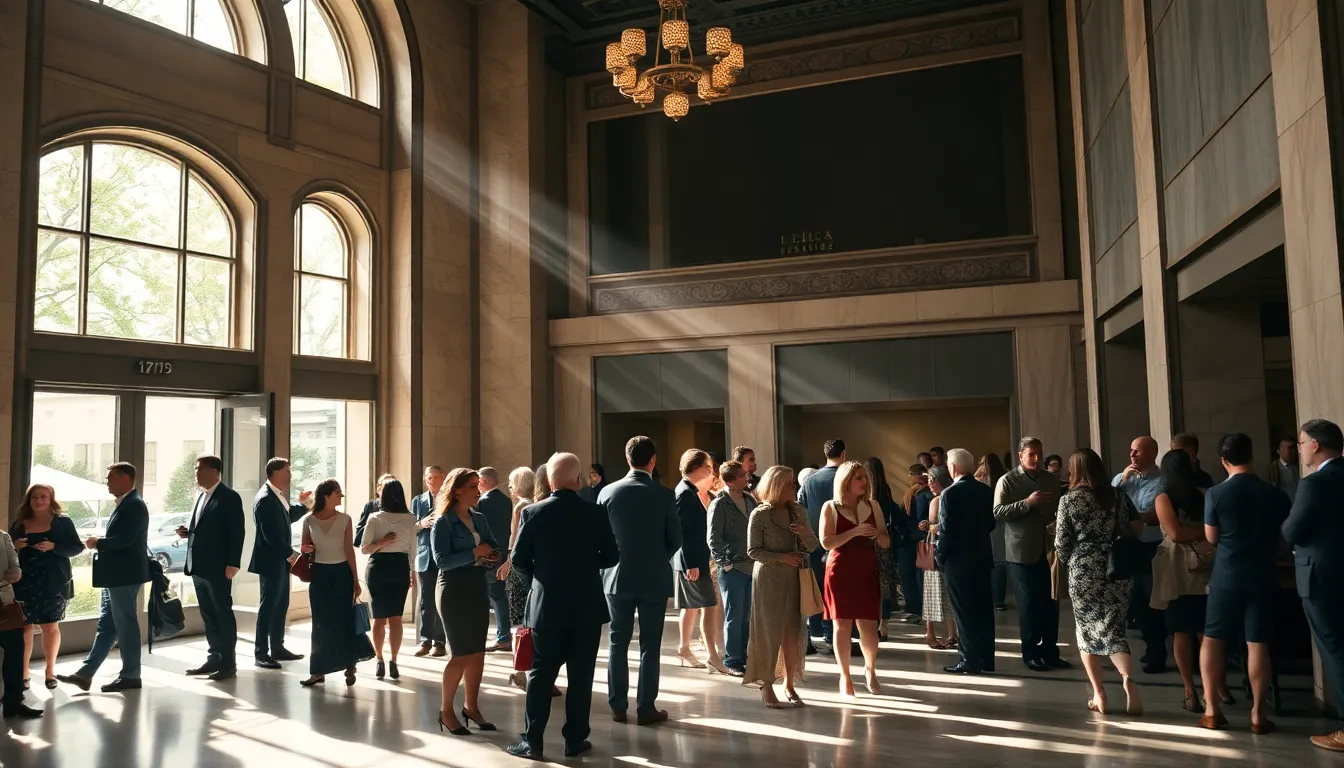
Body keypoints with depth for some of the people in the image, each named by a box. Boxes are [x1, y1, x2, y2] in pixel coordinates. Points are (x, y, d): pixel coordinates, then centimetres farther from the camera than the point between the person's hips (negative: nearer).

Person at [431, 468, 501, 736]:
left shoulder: (479, 519, 8)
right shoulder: (443, 522, -10)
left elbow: (495, 547, 12)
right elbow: (442, 560, -20)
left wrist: (493, 556, -10)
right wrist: (474, 553, -23)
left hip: (478, 588, 6)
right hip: (454, 590, -6)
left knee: (478, 652, 9)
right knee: (460, 653, -4)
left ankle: (472, 708, 21)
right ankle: (446, 711, 11)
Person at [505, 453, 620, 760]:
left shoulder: (533, 513, -7)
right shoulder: (596, 512, -6)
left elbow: (518, 560, -4)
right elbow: (611, 557, -1)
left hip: (547, 606, 0)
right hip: (587, 606, 0)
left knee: (541, 674, 9)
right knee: (580, 675, 8)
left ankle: (532, 741, 11)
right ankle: (575, 740, 13)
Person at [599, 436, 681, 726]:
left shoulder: (608, 492, -5)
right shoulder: (664, 495, -9)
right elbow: (675, 540, -3)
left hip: (618, 577, 2)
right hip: (655, 579, -2)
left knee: (618, 643, 11)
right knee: (650, 645, 5)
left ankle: (618, 706, 15)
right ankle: (646, 708, 9)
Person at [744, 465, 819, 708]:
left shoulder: (799, 511, 5)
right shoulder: (760, 515, -8)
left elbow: (813, 546, 5)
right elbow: (753, 550, -9)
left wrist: (805, 534, -16)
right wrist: (781, 557, -18)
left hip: (795, 579, 4)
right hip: (769, 579, -4)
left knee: (793, 633, 7)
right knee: (769, 633, 2)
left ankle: (789, 685, 20)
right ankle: (767, 686, 14)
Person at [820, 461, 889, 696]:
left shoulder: (872, 506, 8)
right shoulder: (831, 507, -3)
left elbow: (886, 542, 9)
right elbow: (826, 542, -12)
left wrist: (877, 534, -14)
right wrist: (855, 532, -21)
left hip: (867, 571, 3)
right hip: (840, 571, -3)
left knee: (869, 626, 1)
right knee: (842, 626, 2)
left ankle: (870, 670, 26)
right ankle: (845, 677, 16)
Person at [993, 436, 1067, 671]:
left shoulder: (1051, 479, 11)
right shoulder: (1007, 480, -4)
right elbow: (997, 512, -12)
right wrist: (1027, 503, -20)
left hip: (1049, 549, 4)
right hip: (1022, 551, -4)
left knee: (1051, 602, 6)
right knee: (1029, 603, 2)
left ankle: (1050, 651, 17)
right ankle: (1031, 653, 12)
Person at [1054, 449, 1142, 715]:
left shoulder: (1069, 500, -4)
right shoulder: (1117, 495, 3)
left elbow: (1061, 543, -4)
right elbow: (1137, 529, 7)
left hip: (1084, 572, -2)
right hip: (1117, 570, 3)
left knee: (1087, 631, 11)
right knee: (1113, 629, 7)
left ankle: (1099, 694, 11)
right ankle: (1128, 679, -18)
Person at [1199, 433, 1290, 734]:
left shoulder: (1216, 494, -9)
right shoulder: (1276, 495, -2)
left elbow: (1211, 537, 0)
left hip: (1226, 576, -1)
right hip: (1263, 576, 2)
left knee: (1213, 639, 9)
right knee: (1258, 644, 4)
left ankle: (1212, 709, 9)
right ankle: (1258, 714, 5)